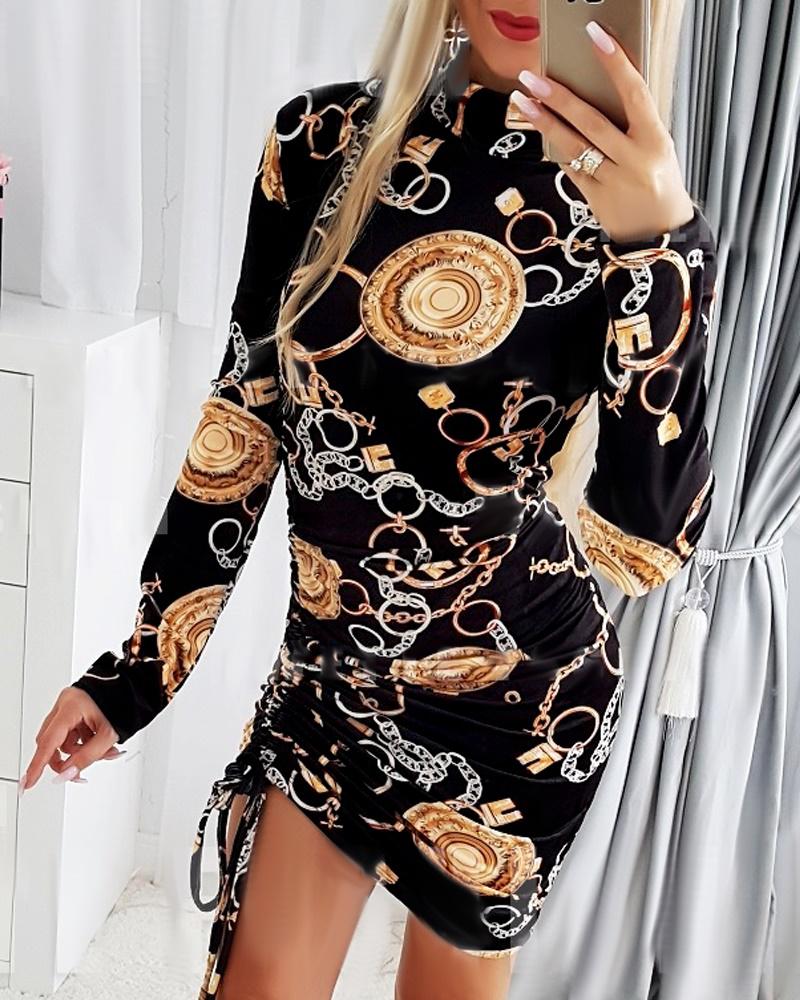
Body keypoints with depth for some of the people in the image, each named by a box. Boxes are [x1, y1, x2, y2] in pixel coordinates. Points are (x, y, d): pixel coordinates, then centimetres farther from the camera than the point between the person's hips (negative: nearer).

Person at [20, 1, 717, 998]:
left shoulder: (626, 195, -14)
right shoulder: (321, 140, -6)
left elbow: (645, 545, -22)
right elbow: (242, 426, 0)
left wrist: (662, 248, -32)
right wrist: (135, 668, 2)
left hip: (519, 690, -2)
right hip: (329, 666, 2)